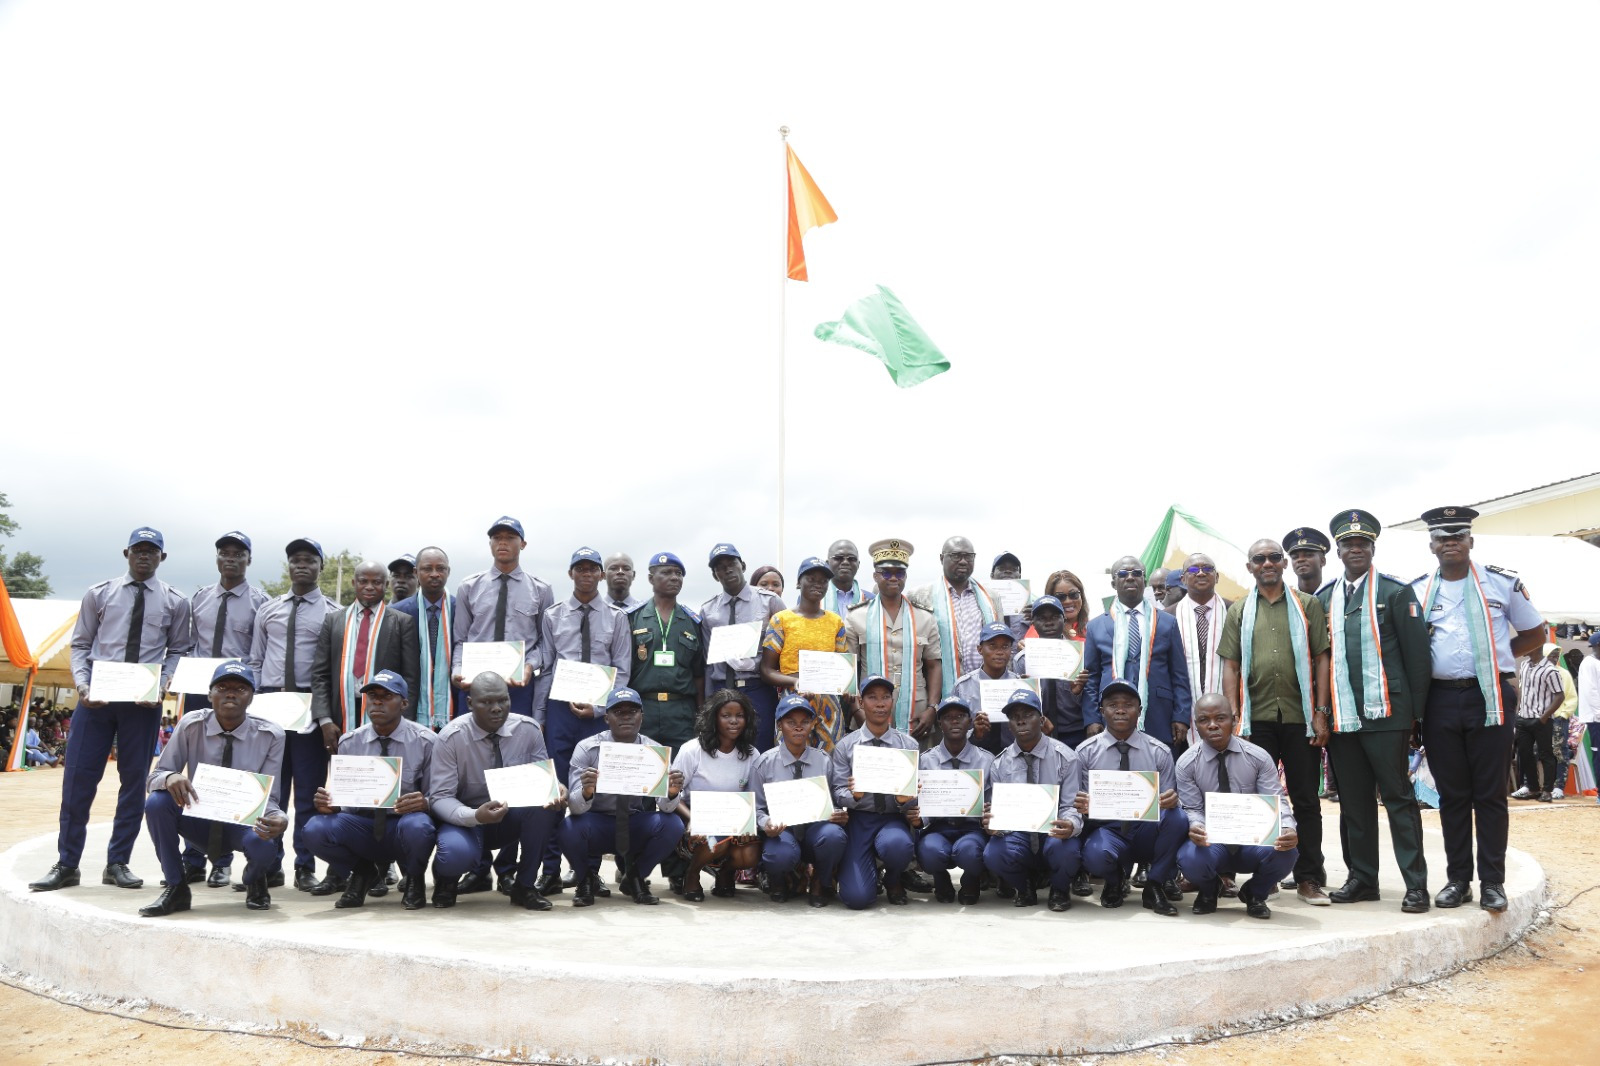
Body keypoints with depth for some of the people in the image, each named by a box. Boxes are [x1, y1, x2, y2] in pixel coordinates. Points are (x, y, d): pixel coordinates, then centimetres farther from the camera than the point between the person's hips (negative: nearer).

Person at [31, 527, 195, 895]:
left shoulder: (174, 602, 6)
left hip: (143, 700, 0)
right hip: (96, 696, 0)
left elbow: (178, 651, 6)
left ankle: (117, 864, 16)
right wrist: (82, 684, -8)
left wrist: (161, 686, -10)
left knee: (134, 781, 5)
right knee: (78, 779, 1)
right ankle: (66, 865, 13)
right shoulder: (99, 595, 7)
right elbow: (80, 645, 7)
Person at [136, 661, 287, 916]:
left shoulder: (270, 735, -13)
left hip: (244, 823, -2)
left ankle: (254, 882, 6)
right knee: (156, 802, -27)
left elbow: (267, 796, -11)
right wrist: (169, 778, -34)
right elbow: (155, 776, -8)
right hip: (198, 819, 2)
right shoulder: (191, 725, -11)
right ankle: (176, 888, -6)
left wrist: (277, 819, -35)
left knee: (263, 846, -35)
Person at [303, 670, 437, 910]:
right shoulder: (349, 742, 3)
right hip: (361, 825, 3)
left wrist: (424, 803, -29)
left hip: (404, 822, -3)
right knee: (316, 830, -25)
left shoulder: (425, 741, -6)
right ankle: (363, 873, 7)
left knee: (417, 827, -38)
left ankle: (414, 880, 0)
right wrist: (327, 804, -18)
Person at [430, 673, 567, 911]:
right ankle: (446, 879, 6)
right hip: (467, 819, -3)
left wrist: (556, 789, -30)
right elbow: (440, 797, -18)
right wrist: (475, 816, -39)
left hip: (514, 816, 3)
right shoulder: (451, 737, -17)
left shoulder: (529, 729, -11)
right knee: (456, 854, -37)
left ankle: (525, 886, -10)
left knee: (547, 801, -29)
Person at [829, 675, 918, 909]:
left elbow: (916, 797, 2)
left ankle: (893, 881, 2)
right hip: (858, 820, 0)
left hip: (893, 819, 1)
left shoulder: (909, 745, 3)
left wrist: (906, 799, -22)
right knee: (857, 897, -18)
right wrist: (854, 795, -23)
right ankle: (870, 873, 22)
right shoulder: (845, 746, 2)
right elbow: (838, 794, 0)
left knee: (896, 844, -37)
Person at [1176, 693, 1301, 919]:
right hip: (1211, 842, -1)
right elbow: (1192, 810, -8)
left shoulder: (1259, 757, -5)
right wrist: (1195, 827, -33)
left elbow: (1275, 804, -9)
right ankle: (1208, 890, 8)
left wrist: (1287, 829, -32)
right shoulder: (1187, 763, -8)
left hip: (1253, 840, 1)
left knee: (1286, 853, -32)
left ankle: (1255, 894, 6)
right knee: (1190, 858, -35)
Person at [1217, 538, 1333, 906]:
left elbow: (1321, 658, 3)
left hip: (1300, 716, -1)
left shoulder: (1308, 605, 7)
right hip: (1257, 717, 1)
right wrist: (1234, 716, -2)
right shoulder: (1239, 611, 10)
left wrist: (1321, 711, -4)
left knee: (1306, 799, 5)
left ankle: (1309, 878, 14)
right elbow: (1230, 666, 6)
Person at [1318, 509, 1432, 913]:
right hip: (1341, 718, 4)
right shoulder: (1323, 599, 10)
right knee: (1353, 801, 10)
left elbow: (1417, 654, -1)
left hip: (1385, 713, -4)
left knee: (1398, 797, 1)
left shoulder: (1396, 592, 0)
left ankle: (1415, 884, 7)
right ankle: (1362, 878, 20)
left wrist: (1416, 711, -5)